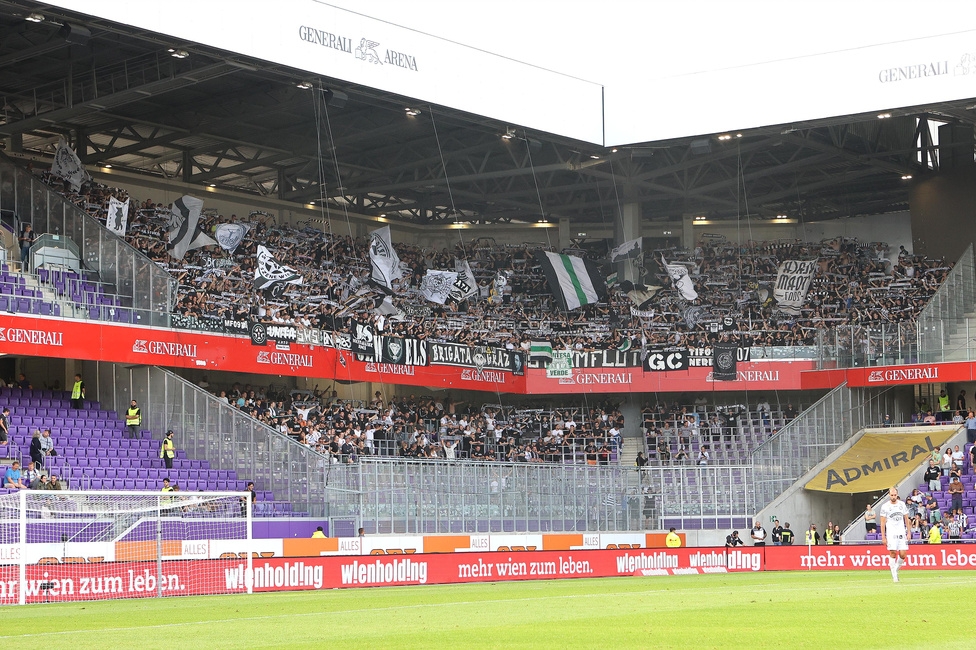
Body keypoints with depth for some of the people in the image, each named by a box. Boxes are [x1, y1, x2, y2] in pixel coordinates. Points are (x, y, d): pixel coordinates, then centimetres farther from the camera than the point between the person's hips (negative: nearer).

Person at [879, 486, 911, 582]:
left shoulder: (902, 504, 7)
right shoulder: (885, 506, -2)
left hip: (902, 533, 3)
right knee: (893, 553, -10)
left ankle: (896, 569, 21)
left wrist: (908, 533, 8)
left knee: (903, 554, -4)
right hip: (891, 534, -3)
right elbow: (883, 523, -1)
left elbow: (906, 519, 14)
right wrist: (883, 537, -6)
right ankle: (894, 574, -2)